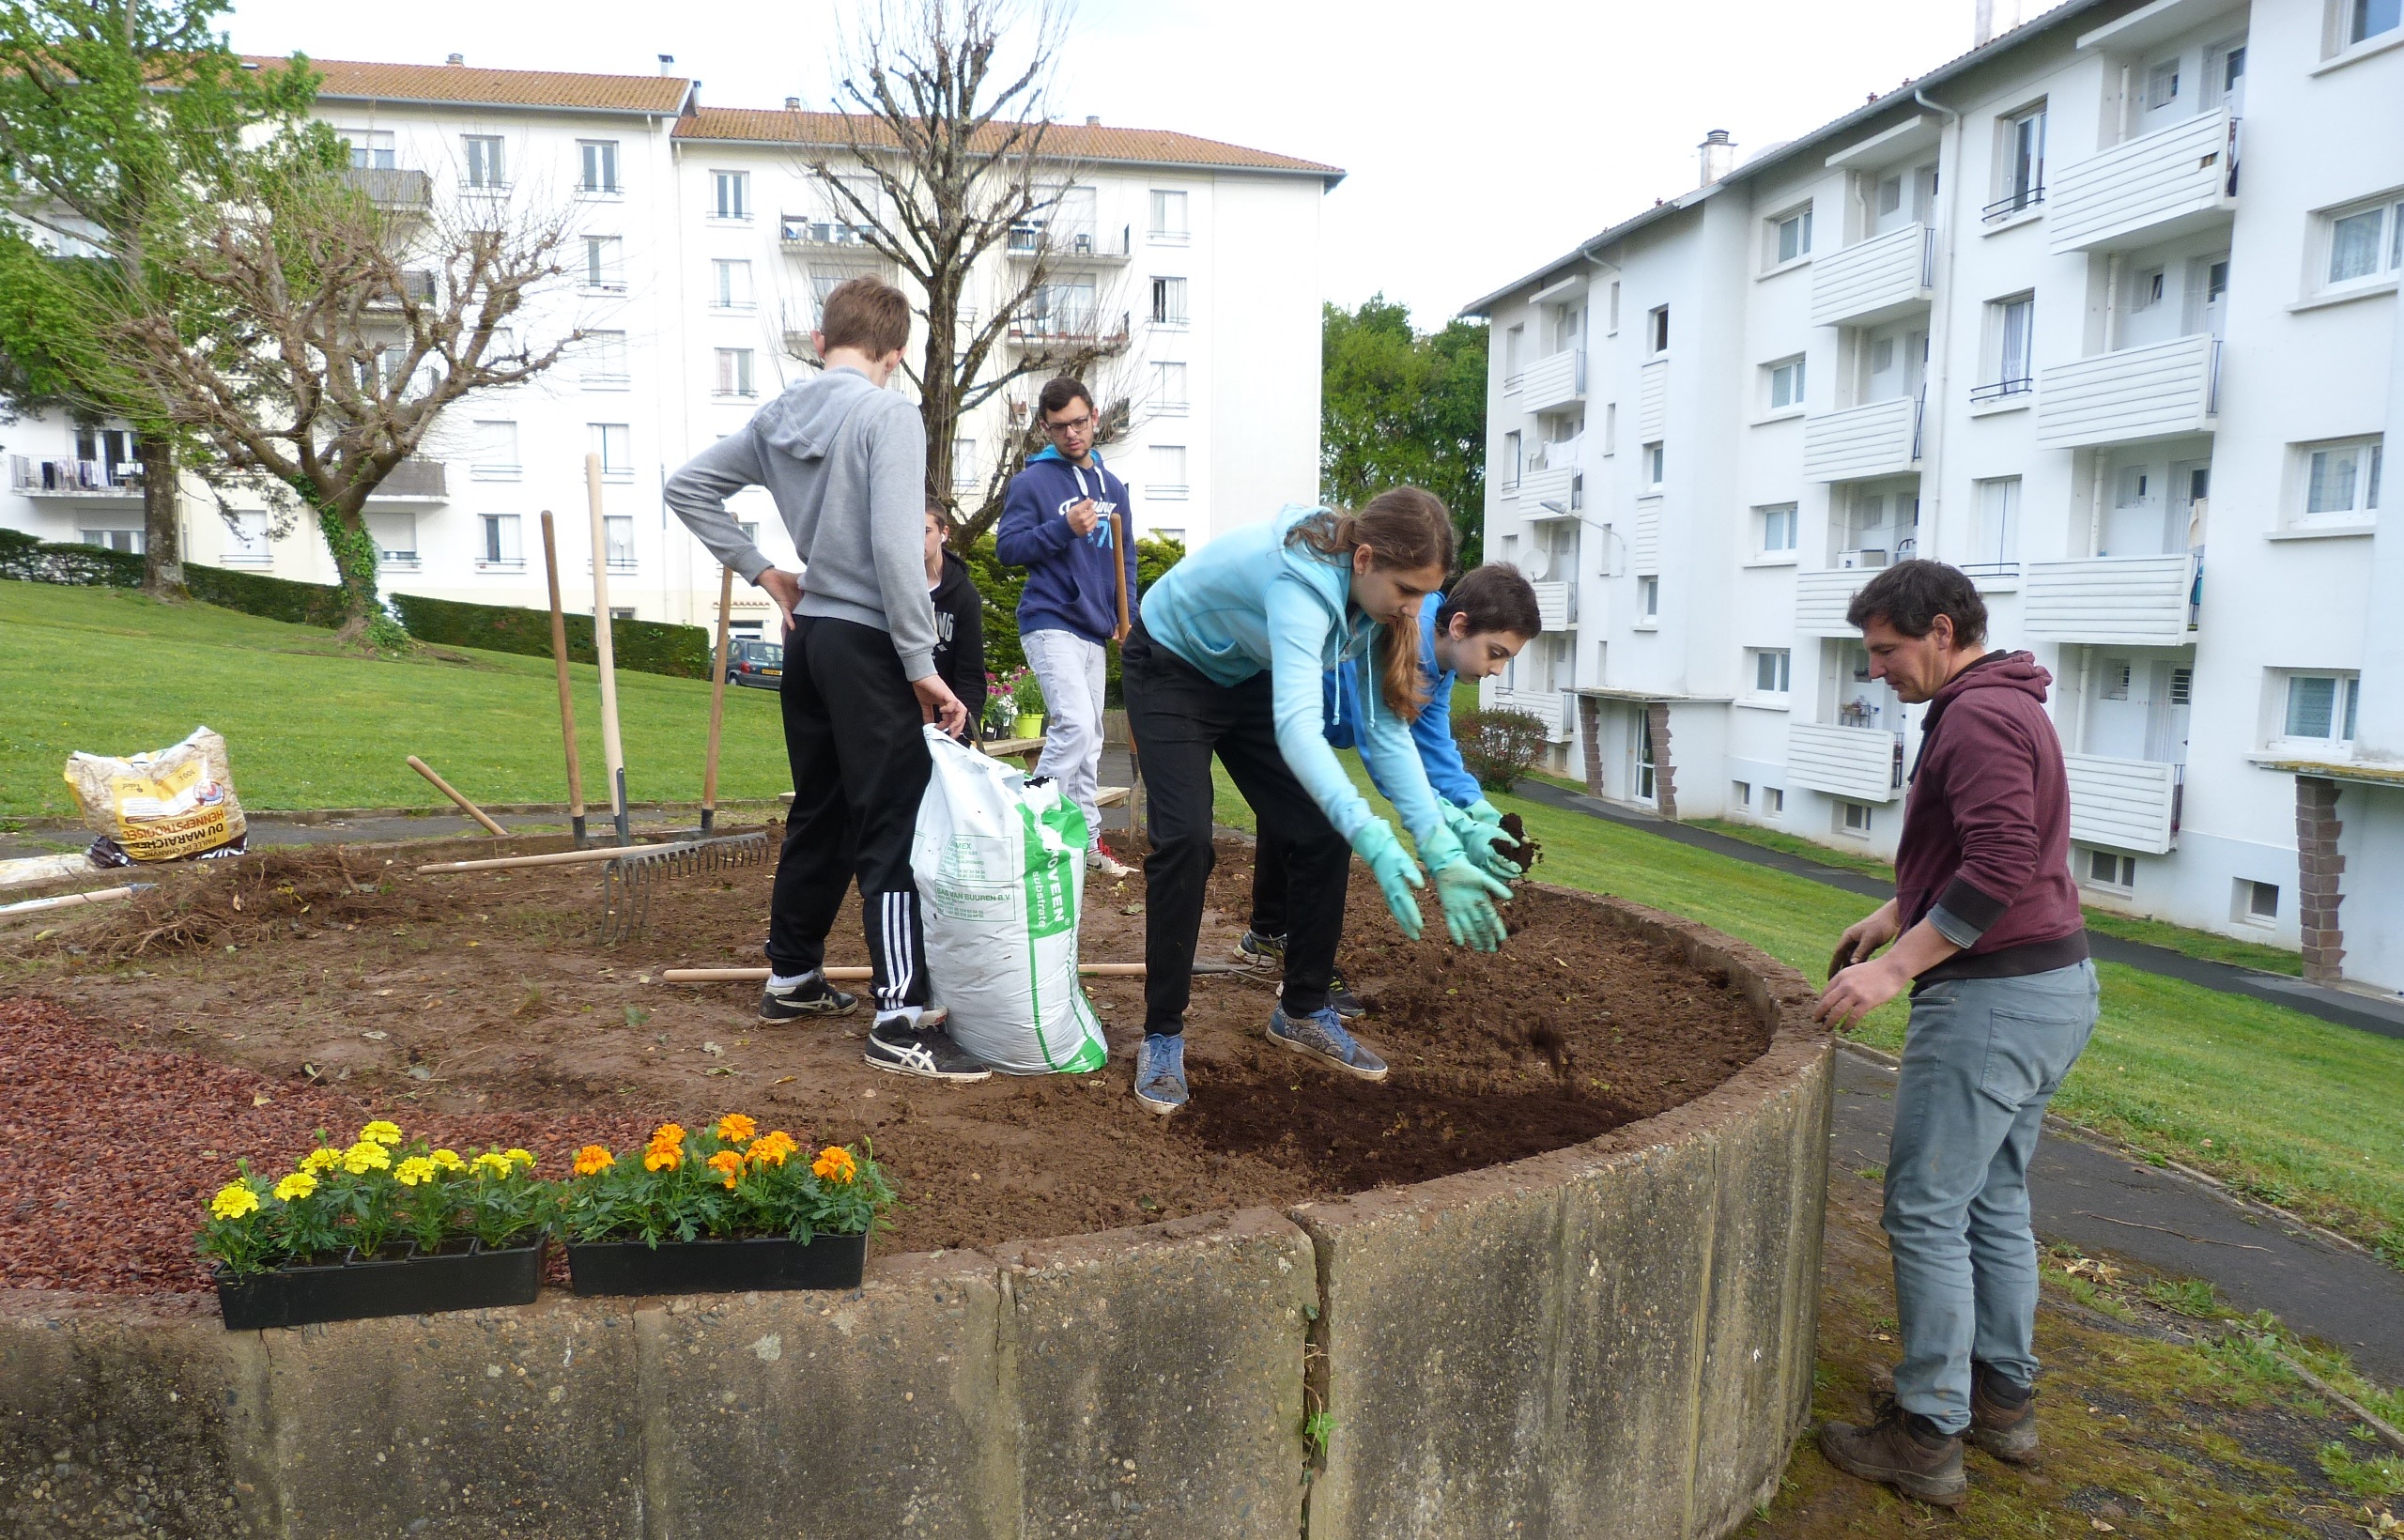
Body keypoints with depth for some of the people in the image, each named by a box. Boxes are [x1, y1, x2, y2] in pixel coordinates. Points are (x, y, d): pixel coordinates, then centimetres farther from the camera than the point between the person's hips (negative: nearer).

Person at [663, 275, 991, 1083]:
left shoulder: (777, 417, 9)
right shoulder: (889, 415, -13)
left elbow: (687, 486, 16)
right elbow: (897, 546, -21)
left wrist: (761, 571, 14)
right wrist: (923, 665, -16)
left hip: (808, 633, 8)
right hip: (868, 644, -8)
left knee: (819, 814, 19)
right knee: (895, 829, -5)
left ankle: (792, 977, 31)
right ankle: (902, 1019, -4)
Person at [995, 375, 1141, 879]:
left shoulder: (1112, 487, 14)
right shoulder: (1032, 481, -4)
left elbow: (1125, 556, 19)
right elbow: (1007, 546, -9)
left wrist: (1125, 618, 8)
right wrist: (1065, 527, -20)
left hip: (1094, 629, 7)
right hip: (1051, 623, -7)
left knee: (1090, 735, 10)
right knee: (1075, 723, -20)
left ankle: (1086, 836, 19)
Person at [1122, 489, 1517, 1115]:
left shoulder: (1373, 601, -15)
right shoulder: (1303, 583, -38)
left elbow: (1387, 730, -15)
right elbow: (1296, 723, -52)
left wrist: (1445, 855, -22)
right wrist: (1370, 837, -64)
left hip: (1249, 678, 7)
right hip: (1170, 668, -7)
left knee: (1323, 833, -3)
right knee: (1186, 840, -21)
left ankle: (1303, 1011, 14)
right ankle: (1163, 1034, -6)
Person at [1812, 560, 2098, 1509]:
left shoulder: (1977, 716, -17)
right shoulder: (2007, 707, 15)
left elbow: (2001, 869, -27)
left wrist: (1897, 967, -25)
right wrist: (1893, 915, 24)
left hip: (1991, 996, -11)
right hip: (2054, 986, 11)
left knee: (1926, 1211, -2)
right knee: (1995, 1201, 18)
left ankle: (1927, 1438, 7)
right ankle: (2003, 1401, 30)